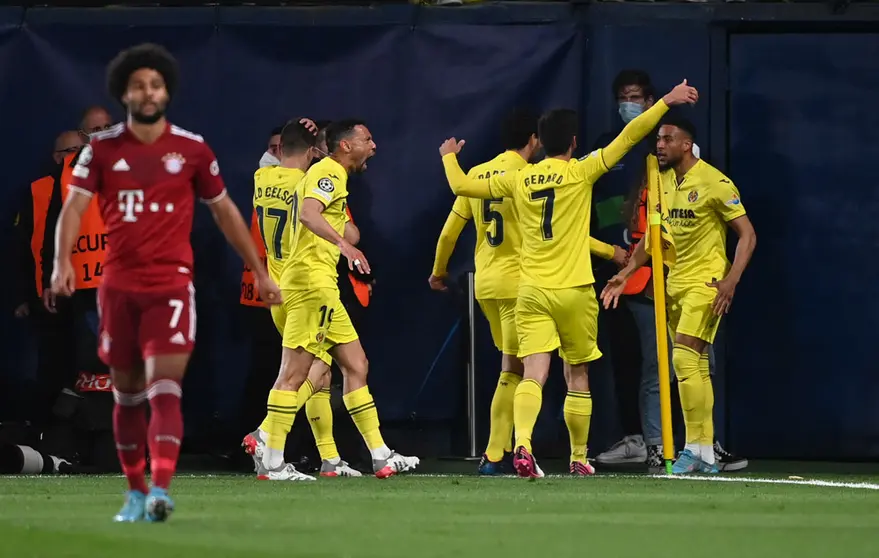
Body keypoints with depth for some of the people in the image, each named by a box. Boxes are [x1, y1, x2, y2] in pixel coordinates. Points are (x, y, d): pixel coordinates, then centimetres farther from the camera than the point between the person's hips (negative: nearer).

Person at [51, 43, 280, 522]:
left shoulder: (192, 150, 3)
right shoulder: (102, 149, 3)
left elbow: (224, 212, 13)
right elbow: (74, 207, -4)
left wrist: (259, 272, 15)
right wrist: (62, 262, -22)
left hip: (172, 285, -2)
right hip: (118, 286, 2)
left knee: (165, 389, -15)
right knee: (127, 394, 10)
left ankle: (160, 489, -25)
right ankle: (135, 492, 21)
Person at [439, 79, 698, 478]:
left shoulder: (519, 179, 4)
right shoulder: (580, 173, -4)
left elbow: (461, 186, 12)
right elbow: (628, 137, -4)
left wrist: (449, 156, 32)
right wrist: (666, 102, 2)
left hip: (531, 292, 2)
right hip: (574, 291, -2)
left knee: (533, 376, -7)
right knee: (577, 377, 13)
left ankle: (522, 444, -31)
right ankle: (579, 458, 21)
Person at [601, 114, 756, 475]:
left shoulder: (714, 182, -13)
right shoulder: (663, 181, 9)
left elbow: (747, 234, -12)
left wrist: (732, 279, -22)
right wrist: (625, 273, 12)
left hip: (705, 282, -7)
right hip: (675, 282, 7)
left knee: (684, 359, -17)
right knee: (697, 368, 8)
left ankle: (694, 447, -12)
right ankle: (706, 456, 11)